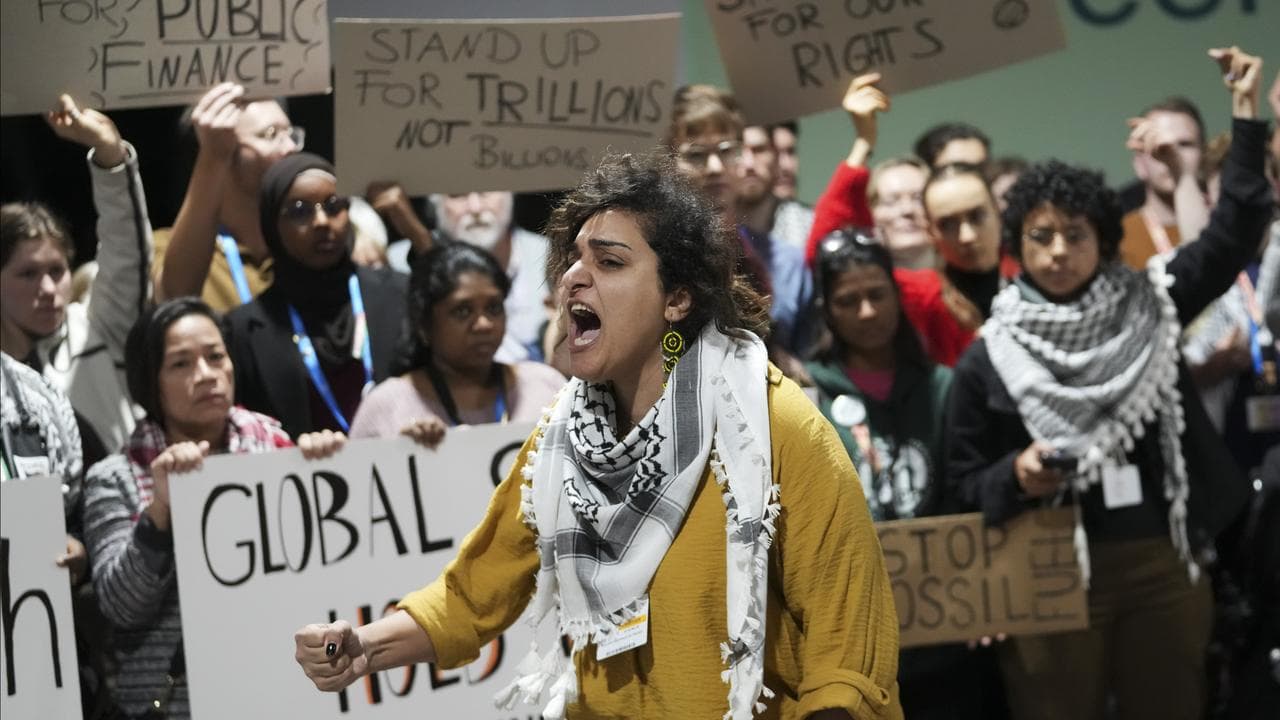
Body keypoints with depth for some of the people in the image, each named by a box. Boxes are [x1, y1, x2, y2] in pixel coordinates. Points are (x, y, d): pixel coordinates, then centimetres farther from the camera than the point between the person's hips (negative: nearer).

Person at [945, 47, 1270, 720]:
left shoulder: (1146, 310, 5)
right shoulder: (989, 358, 1)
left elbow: (1232, 234, 5)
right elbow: (964, 481, 5)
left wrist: (1246, 114, 1)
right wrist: (1015, 476, -16)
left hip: (1162, 565, 2)